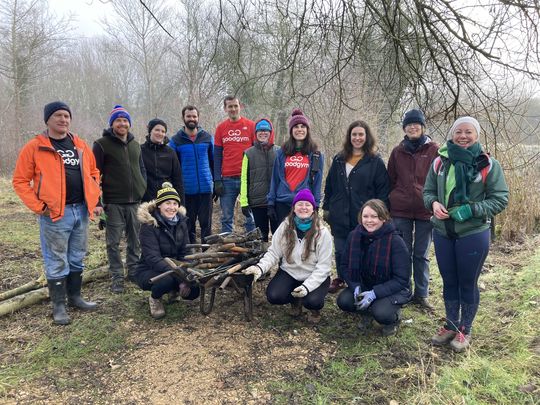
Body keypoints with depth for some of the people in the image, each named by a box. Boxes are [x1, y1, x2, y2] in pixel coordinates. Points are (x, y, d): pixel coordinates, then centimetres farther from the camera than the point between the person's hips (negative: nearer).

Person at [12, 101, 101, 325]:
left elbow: (93, 173, 17)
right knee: (57, 262, 4)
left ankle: (75, 296, 30)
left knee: (77, 258, 15)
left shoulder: (81, 145, 10)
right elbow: (20, 181, -4)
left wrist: (95, 200, 8)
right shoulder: (34, 147, -5)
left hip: (81, 210, 5)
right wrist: (38, 206, -12)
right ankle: (59, 305, 17)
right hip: (55, 213, -5)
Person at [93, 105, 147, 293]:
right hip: (114, 203, -5)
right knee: (114, 242, 2)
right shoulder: (102, 144, -2)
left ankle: (134, 271, 24)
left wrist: (145, 193, 12)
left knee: (135, 240, 11)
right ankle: (117, 277, 12)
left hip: (136, 202, 5)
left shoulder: (135, 145, 14)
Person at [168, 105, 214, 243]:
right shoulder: (176, 140, 4)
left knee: (206, 223, 4)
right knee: (189, 224, 9)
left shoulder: (207, 137, 7)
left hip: (206, 188, 0)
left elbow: (213, 161, 11)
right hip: (186, 190, 0)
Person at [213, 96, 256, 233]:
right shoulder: (221, 128, 9)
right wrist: (217, 180, 0)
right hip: (227, 179, 2)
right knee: (226, 218, 7)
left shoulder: (251, 125, 3)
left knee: (250, 216, 3)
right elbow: (217, 155, 9)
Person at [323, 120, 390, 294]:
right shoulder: (339, 160, 11)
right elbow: (329, 186, 14)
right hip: (340, 217, 4)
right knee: (340, 251, 13)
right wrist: (326, 208, 10)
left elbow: (383, 190, -4)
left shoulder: (375, 162, -1)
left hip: (363, 218, -4)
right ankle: (340, 279, 33)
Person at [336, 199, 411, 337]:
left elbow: (401, 278, -19)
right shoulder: (354, 236, -9)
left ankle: (395, 316, 8)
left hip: (393, 289, -4)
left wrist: (375, 293, -29)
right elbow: (346, 266, -2)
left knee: (381, 313, -31)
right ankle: (367, 312, 13)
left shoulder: (395, 241, -21)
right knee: (343, 301, -21)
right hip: (364, 285, 4)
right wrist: (355, 287, -20)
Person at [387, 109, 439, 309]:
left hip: (425, 210, -1)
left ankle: (421, 294, 21)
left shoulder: (434, 150, 0)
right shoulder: (397, 152, 8)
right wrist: (389, 206, 7)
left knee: (421, 255, 9)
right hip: (400, 210, 2)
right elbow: (390, 180, 11)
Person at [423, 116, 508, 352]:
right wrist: (433, 203, -14)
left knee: (468, 284, 10)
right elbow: (428, 191, 8)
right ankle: (451, 326, 34)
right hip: (442, 233, 4)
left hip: (473, 234, -3)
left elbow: (500, 199, -7)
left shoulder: (488, 164, -9)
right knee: (449, 282, 16)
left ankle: (465, 330, 29)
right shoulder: (440, 162, 1)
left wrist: (472, 210, -21)